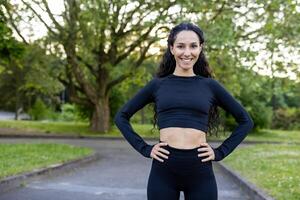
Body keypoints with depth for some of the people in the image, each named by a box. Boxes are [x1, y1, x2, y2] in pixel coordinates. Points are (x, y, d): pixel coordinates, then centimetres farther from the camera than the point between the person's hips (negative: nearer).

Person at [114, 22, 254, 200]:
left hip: (200, 171, 0)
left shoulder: (209, 85, 7)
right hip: (163, 170, 0)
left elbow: (246, 121, 13)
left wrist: (220, 152, 4)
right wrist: (144, 149, 1)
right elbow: (121, 117, 11)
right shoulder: (157, 84, 7)